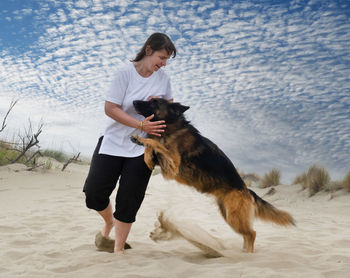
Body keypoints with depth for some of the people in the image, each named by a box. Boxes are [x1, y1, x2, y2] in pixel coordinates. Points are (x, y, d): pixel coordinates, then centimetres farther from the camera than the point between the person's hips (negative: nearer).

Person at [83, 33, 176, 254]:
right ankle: (109, 222, 30)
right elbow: (110, 108, -15)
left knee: (129, 200, 3)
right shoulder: (126, 72, -12)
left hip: (142, 147, 2)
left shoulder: (163, 78, 1)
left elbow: (170, 104, 17)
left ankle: (119, 249, 18)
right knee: (94, 192, -3)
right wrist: (141, 125, -24)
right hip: (113, 142, -2)